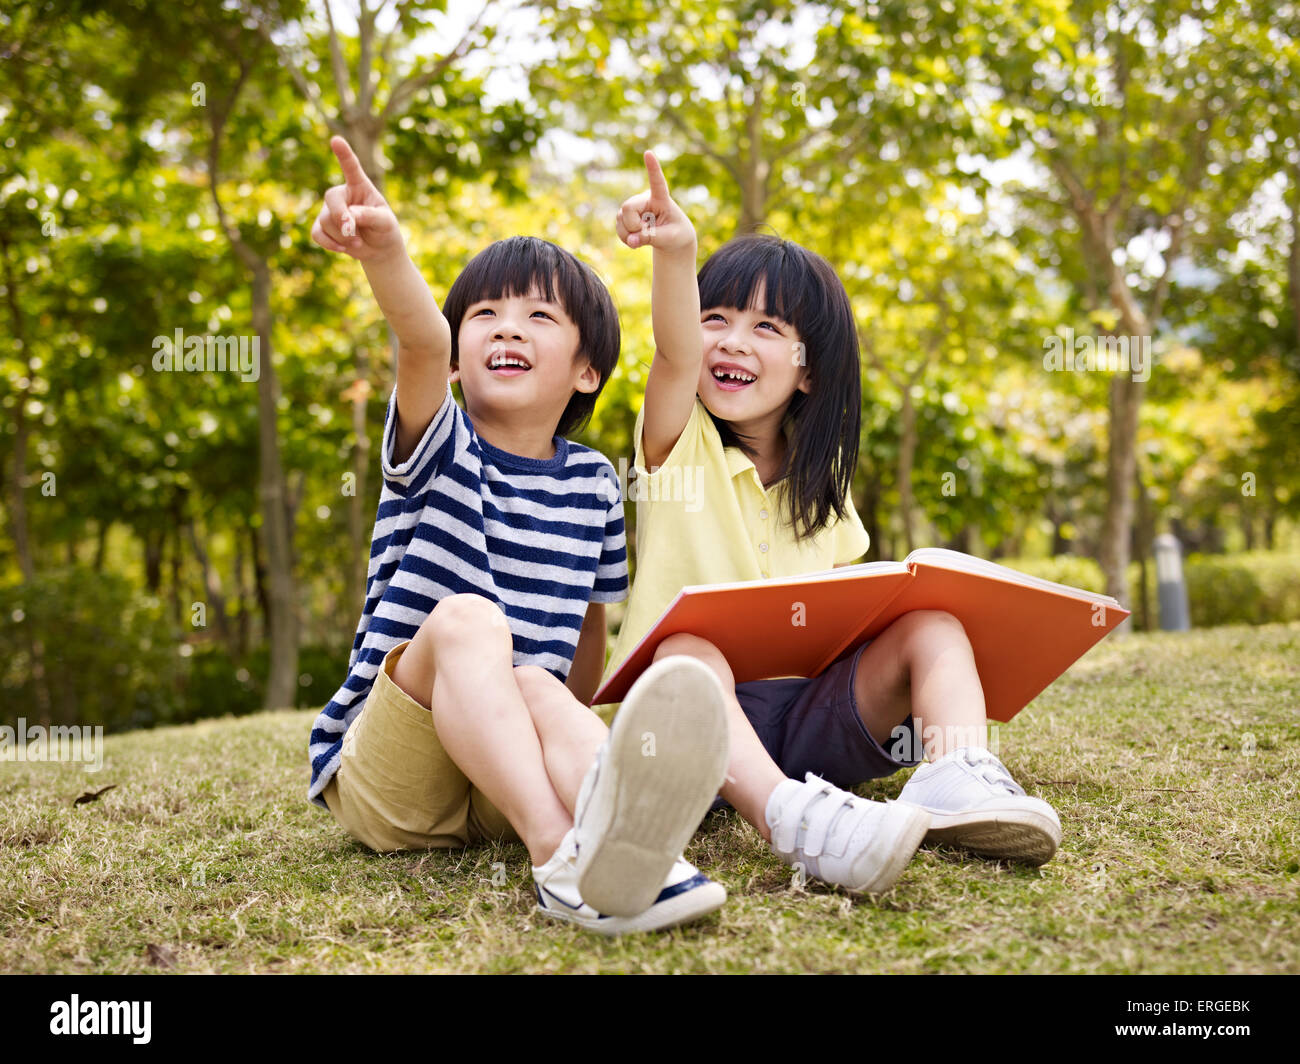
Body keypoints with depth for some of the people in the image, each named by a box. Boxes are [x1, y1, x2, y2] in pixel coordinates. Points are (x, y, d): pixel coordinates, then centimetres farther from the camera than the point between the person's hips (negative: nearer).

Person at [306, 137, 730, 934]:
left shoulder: (593, 484, 10)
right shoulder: (438, 445, -1)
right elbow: (421, 342, -24)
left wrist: (572, 736, 10)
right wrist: (385, 251, -44)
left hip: (499, 789, 2)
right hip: (381, 773, -2)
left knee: (542, 689, -31)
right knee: (464, 617, -30)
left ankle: (628, 841, -63)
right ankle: (560, 853, -52)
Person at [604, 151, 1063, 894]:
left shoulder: (818, 481, 16)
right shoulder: (680, 448, 2)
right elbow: (675, 357, -20)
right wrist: (676, 255, -39)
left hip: (810, 711, 4)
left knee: (932, 617, -14)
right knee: (686, 647, -35)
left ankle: (957, 775, -37)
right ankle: (787, 813, -55)